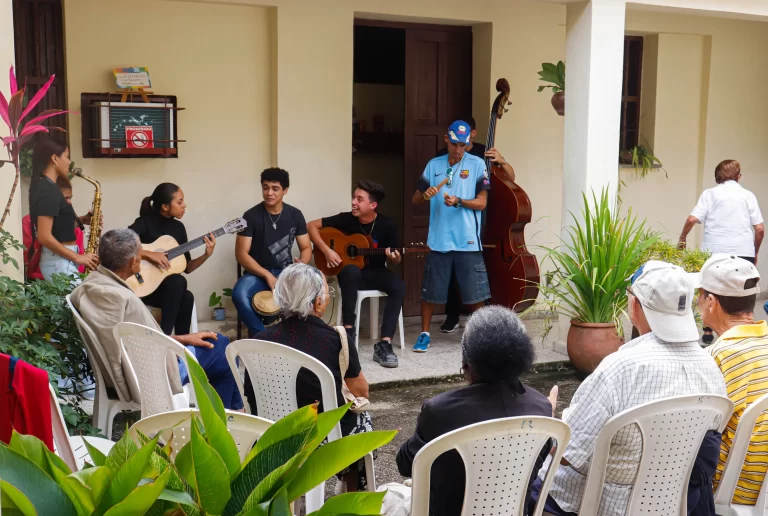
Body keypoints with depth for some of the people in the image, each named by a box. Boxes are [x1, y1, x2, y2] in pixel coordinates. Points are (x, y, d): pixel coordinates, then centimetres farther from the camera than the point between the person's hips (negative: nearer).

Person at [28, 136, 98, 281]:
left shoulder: (43, 186, 13)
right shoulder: (48, 190, -17)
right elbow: (44, 236, -23)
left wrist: (81, 219, 8)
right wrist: (77, 257, -17)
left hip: (60, 261, 10)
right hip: (60, 263, -10)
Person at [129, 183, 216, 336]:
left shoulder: (178, 227, 8)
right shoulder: (145, 223, -10)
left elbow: (186, 268, 10)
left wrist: (206, 255, -5)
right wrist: (149, 254, -28)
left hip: (169, 287, 5)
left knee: (186, 298, -28)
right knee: (178, 282, -32)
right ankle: (164, 337, -25)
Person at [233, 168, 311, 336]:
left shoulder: (295, 215, 2)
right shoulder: (251, 216, -8)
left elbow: (306, 248, 7)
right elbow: (241, 254, -10)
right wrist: (267, 275, -20)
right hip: (258, 272, -2)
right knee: (240, 294, -34)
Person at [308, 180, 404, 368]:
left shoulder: (387, 225, -7)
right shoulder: (346, 219, -9)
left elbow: (395, 261, 3)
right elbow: (311, 226, -4)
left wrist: (394, 258, -22)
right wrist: (326, 250, -15)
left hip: (375, 272, 1)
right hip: (351, 272, -1)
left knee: (399, 287, -30)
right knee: (351, 271, -38)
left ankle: (384, 344, -30)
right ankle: (348, 331, -32)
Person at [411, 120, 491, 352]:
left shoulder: (477, 164, 1)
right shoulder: (434, 165, 8)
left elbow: (482, 202, -4)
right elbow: (415, 200, 9)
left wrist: (458, 201, -20)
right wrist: (425, 194, -13)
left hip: (468, 241, -2)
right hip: (438, 240, 2)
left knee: (475, 293, 3)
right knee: (430, 290, 7)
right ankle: (425, 334, 22)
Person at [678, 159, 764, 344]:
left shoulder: (710, 193, 4)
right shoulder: (748, 195, 7)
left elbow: (692, 219, -8)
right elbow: (760, 229, 4)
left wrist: (682, 238, 9)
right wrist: (755, 252, 17)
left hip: (715, 251, 0)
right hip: (743, 252, 0)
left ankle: (708, 333, 16)